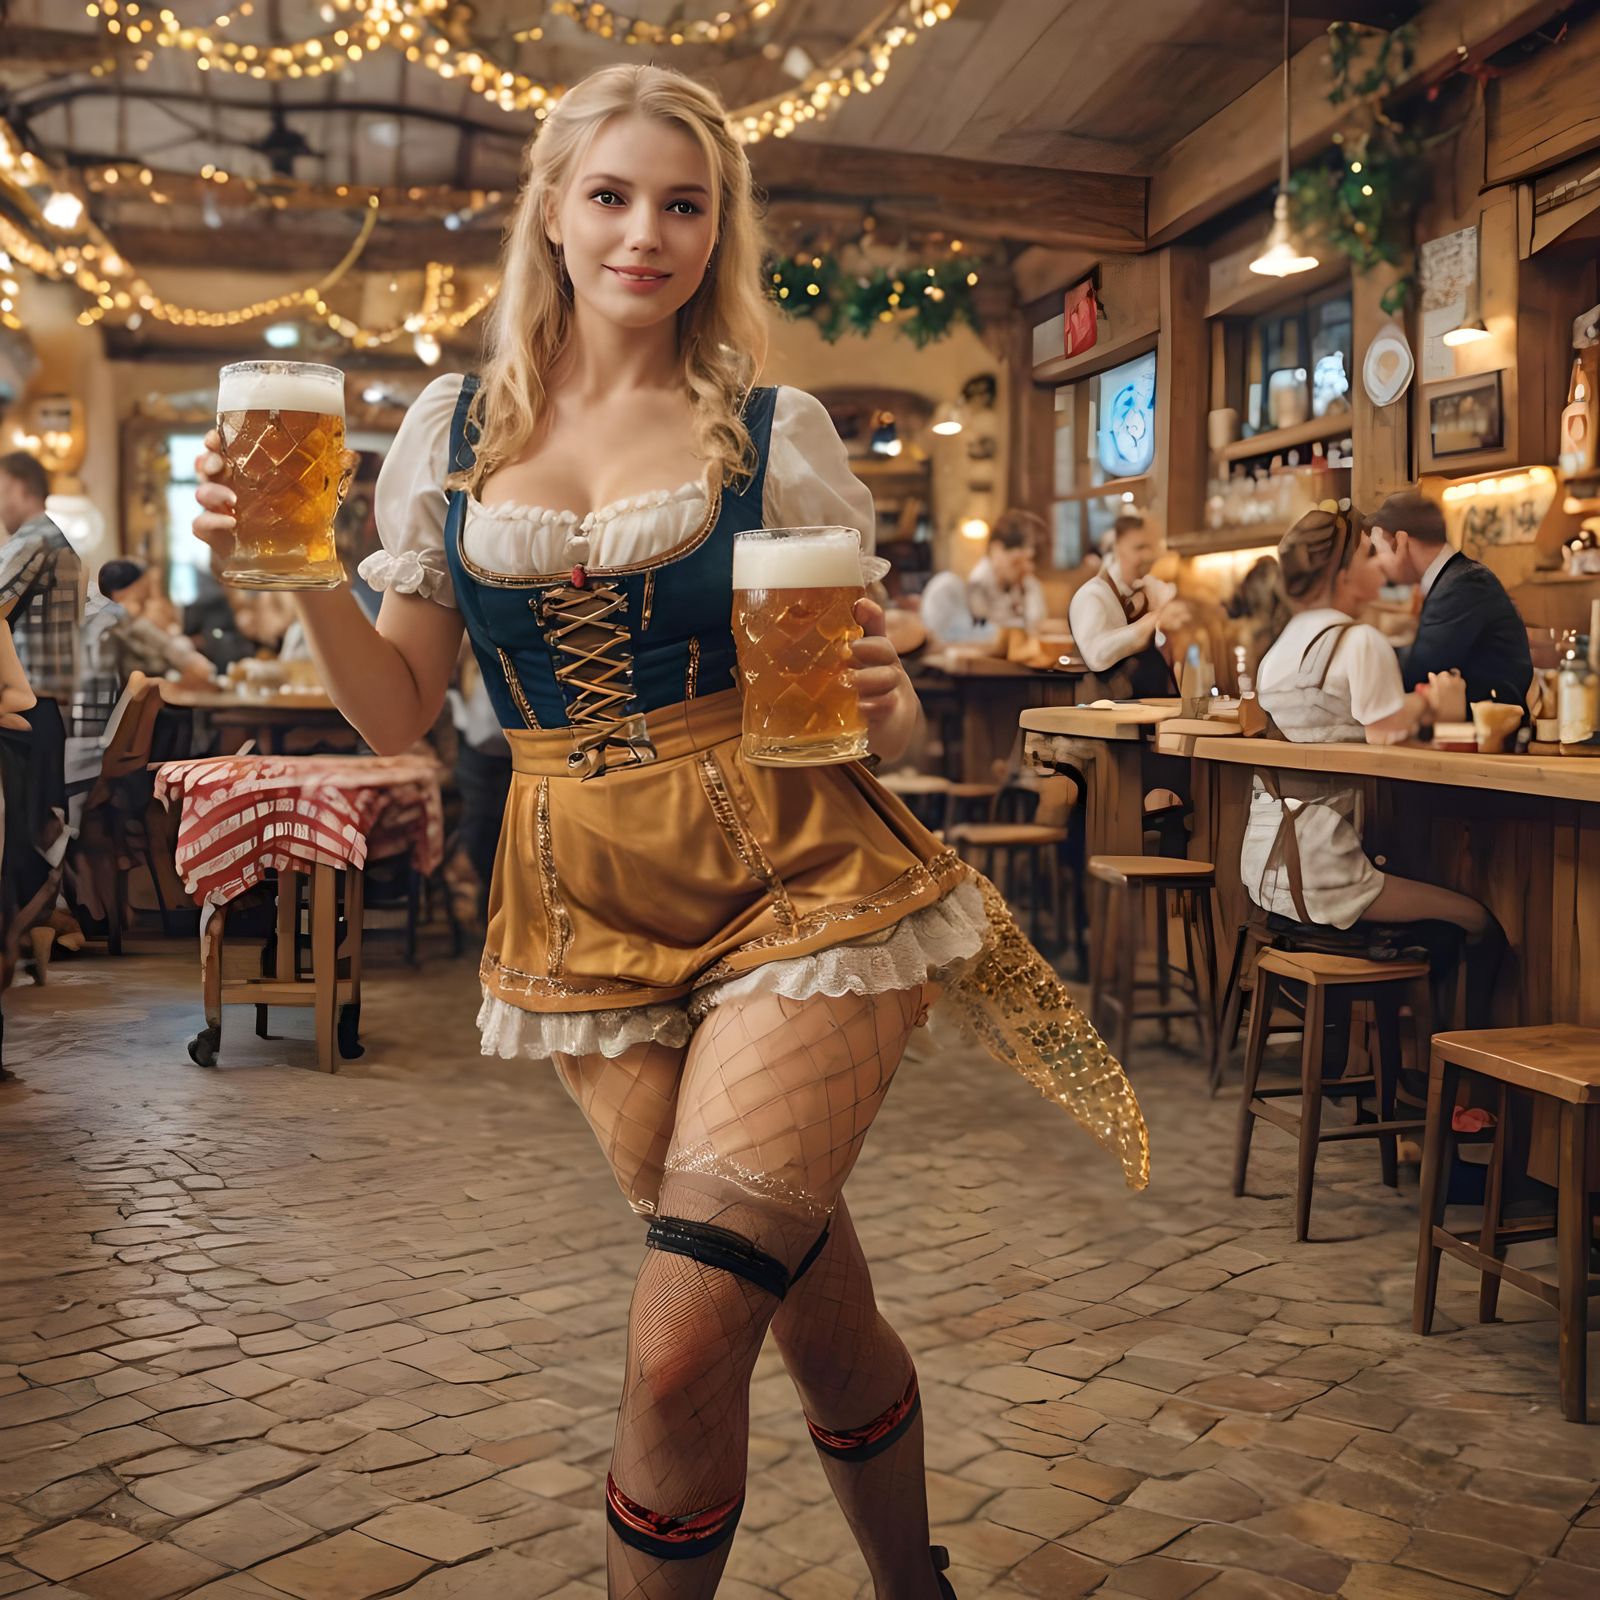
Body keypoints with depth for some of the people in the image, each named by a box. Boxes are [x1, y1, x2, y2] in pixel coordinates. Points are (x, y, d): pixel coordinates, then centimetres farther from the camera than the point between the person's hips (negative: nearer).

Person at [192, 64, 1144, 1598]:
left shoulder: (776, 430, 1)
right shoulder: (452, 424, 7)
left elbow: (875, 691, 5)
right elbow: (398, 708, 8)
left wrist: (882, 706, -18)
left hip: (794, 887, -2)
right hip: (589, 914, 3)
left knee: (682, 1344, -11)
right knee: (813, 1307, 13)